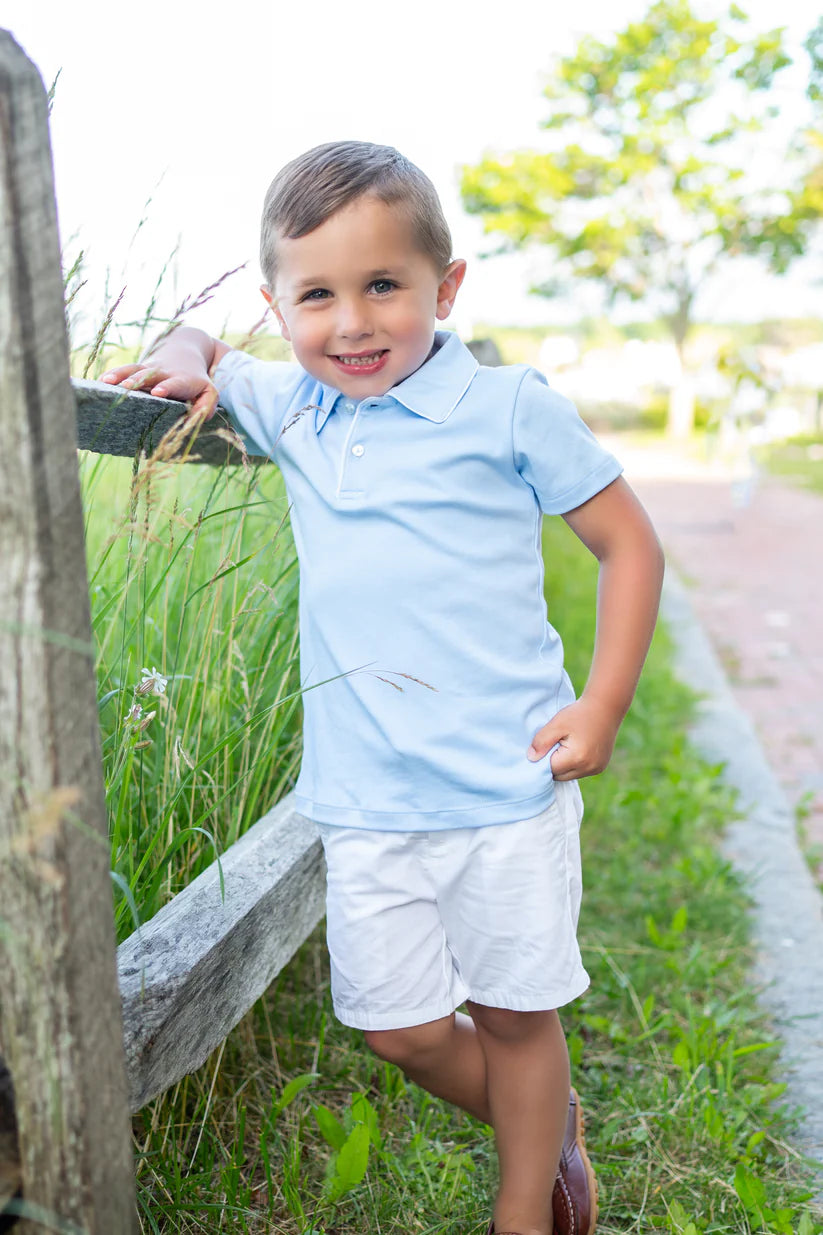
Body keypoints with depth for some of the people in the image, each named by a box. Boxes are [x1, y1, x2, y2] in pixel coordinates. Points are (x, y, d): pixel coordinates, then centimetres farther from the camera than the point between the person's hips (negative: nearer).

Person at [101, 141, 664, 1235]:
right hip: (366, 798, 4)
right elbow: (203, 356, 26)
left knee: (513, 1013, 11)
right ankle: (548, 1127, 40)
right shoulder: (290, 409, 6)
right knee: (399, 1025, 11)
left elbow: (628, 544, 0)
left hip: (508, 785, -4)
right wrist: (183, 360, 1)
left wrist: (603, 708, -8)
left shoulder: (508, 408, -6)